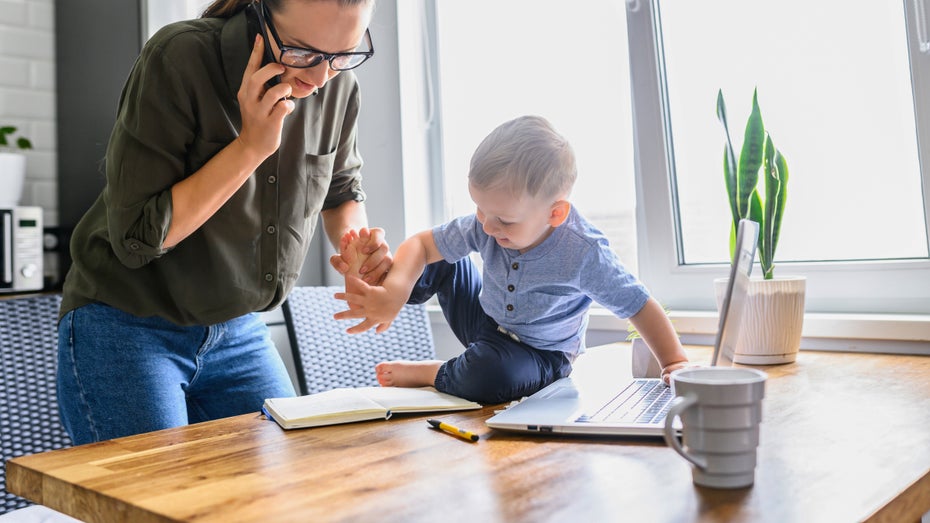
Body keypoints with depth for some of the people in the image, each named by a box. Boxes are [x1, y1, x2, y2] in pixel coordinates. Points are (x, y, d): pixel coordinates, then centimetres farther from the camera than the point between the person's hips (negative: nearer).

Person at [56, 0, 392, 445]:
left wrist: (356, 243, -7)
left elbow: (342, 189, 15)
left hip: (237, 333, 5)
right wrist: (251, 146, -26)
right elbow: (136, 237, -22)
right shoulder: (181, 58, -21)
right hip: (126, 328, -4)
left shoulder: (339, 86, -5)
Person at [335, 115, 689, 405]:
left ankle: (427, 374, -9)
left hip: (539, 353, -4)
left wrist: (675, 363, -26)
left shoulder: (584, 254, -32)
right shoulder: (485, 228, -21)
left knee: (489, 374, -36)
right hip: (486, 323, 5)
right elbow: (421, 244, -19)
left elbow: (639, 306, -22)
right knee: (440, 259, -7)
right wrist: (394, 291, -36)